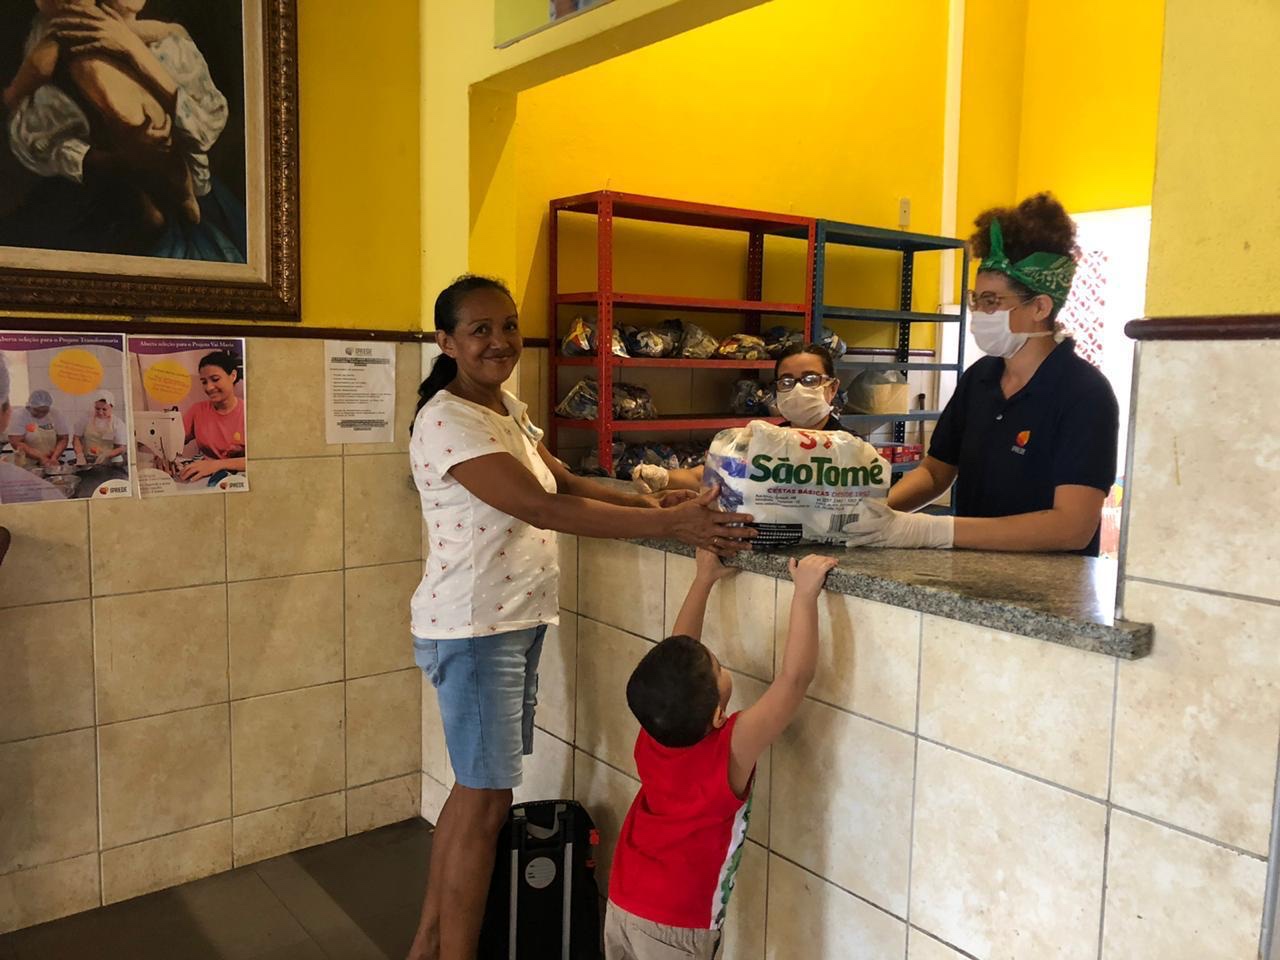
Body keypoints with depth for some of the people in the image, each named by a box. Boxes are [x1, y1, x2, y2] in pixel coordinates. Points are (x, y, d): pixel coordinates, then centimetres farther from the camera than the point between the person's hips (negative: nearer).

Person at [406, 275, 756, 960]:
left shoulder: (509, 409, 11)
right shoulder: (448, 421, -19)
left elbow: (565, 482, 10)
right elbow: (542, 507, -26)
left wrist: (651, 502, -6)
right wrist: (670, 524, -27)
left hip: (518, 620, 9)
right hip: (473, 628, -9)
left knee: (475, 788, 18)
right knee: (485, 801, 0)